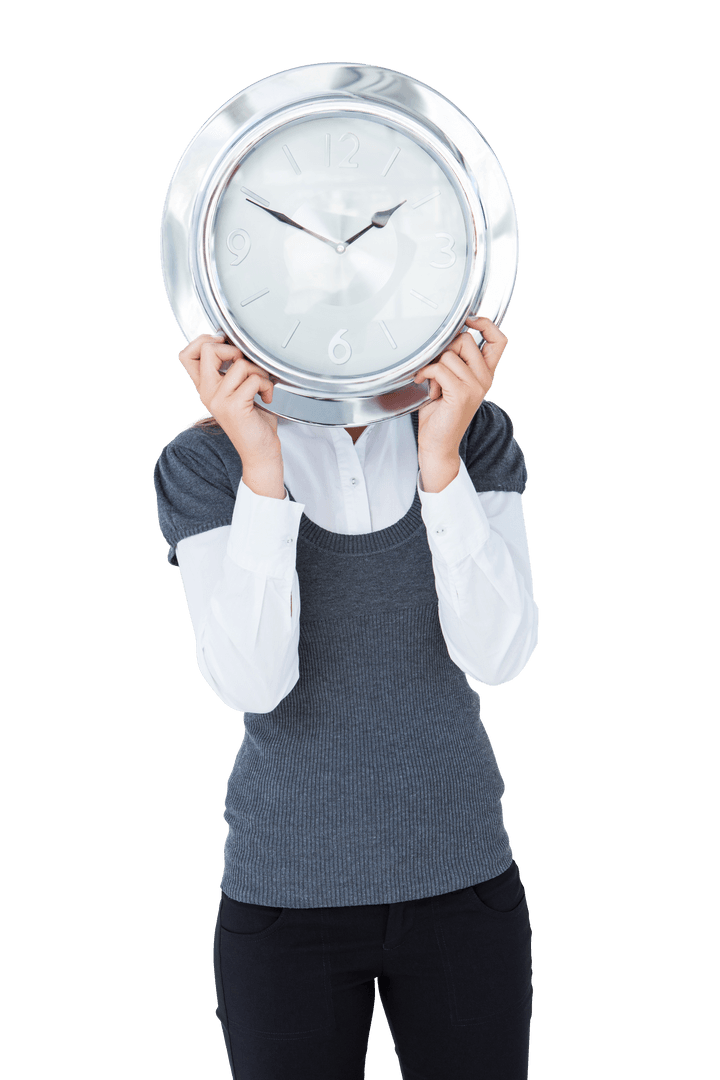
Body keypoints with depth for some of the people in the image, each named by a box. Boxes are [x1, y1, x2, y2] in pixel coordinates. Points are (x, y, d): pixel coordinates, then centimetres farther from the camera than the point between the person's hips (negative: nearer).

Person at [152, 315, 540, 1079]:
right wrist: (260, 462, -30)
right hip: (290, 893, -1)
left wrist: (441, 455, -28)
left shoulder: (479, 435, -5)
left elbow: (496, 655, -16)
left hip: (460, 879, 2)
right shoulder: (204, 463, -9)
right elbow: (250, 684, -21)